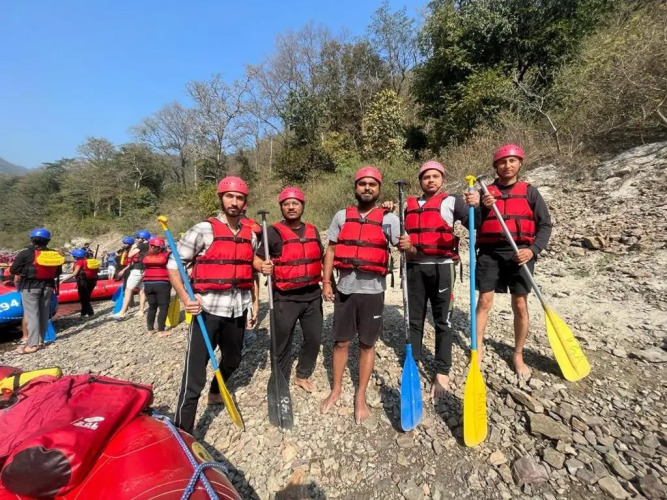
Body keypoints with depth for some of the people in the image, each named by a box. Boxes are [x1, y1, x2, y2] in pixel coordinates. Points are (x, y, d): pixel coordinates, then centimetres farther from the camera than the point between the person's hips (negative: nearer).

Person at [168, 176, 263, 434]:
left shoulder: (250, 235, 7)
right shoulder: (203, 230, -8)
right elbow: (173, 264, -7)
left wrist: (253, 302, 13)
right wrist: (185, 298, -20)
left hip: (238, 310, 6)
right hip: (208, 309, -5)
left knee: (233, 360, 24)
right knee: (195, 374, -4)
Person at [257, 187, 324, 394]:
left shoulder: (313, 231, 8)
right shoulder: (273, 232, -8)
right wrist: (264, 268, -28)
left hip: (312, 295, 5)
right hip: (285, 298, -5)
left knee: (314, 338, 17)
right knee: (282, 344, 8)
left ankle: (303, 375, 40)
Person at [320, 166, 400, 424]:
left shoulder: (388, 218, -1)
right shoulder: (342, 216, 6)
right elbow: (330, 251, 7)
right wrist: (326, 282, 2)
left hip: (372, 290, -1)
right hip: (345, 288, 2)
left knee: (367, 344, 11)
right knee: (341, 342, 13)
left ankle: (361, 396, 30)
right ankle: (336, 389, 35)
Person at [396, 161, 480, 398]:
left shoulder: (452, 201, 3)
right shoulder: (410, 205, 13)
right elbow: (401, 234, 18)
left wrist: (476, 207, -27)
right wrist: (402, 244, -4)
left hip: (442, 267, -3)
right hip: (415, 267, 3)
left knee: (443, 321, 4)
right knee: (414, 319, 11)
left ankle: (442, 373, 16)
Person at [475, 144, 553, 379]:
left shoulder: (530, 191, 8)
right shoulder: (486, 192, 9)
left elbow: (545, 225, 5)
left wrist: (533, 249, -11)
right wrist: (482, 208, -14)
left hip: (520, 253, 0)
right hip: (490, 252, 0)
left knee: (520, 305, 5)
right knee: (484, 301, 0)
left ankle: (518, 355, 22)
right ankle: (478, 349, 15)